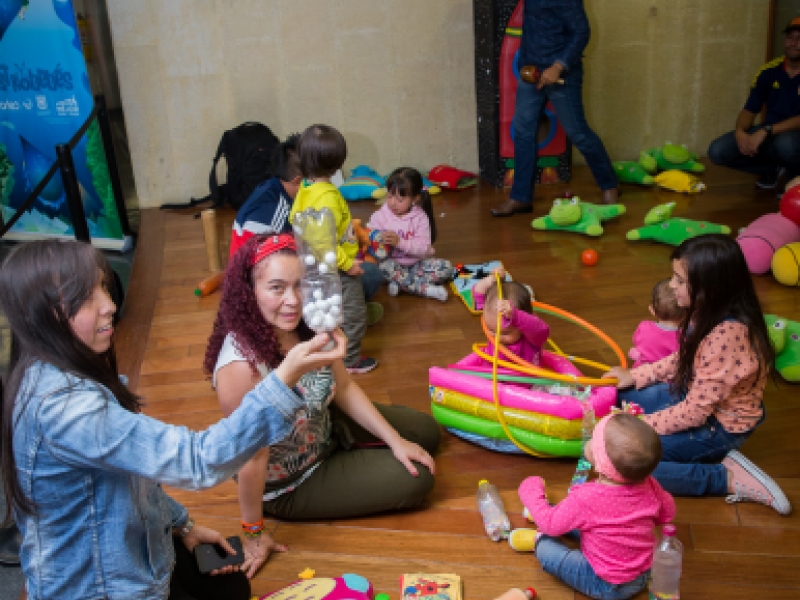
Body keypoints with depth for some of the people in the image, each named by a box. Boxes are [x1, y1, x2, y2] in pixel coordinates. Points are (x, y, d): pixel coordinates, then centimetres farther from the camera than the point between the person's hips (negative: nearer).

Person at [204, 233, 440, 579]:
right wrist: (255, 533, -16)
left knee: (425, 433, 17)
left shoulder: (308, 326, -18)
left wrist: (395, 440, -4)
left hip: (325, 429, 7)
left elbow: (345, 388, -3)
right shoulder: (242, 365, -40)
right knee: (416, 478, -5)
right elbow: (252, 460, -29)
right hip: (288, 483, -7)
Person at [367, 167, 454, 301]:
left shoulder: (420, 218, -5)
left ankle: (401, 283, -27)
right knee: (384, 266, -36)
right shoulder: (380, 216, -5)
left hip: (415, 264, 2)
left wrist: (400, 242, -28)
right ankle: (425, 289, -30)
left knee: (446, 267, -18)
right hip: (392, 263, -2)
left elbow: (423, 248, -14)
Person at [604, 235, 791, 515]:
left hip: (719, 426, -9)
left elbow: (695, 411, -28)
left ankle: (729, 478, -6)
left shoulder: (727, 334, -35)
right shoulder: (709, 312, -8)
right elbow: (682, 360, 11)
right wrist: (635, 375, 6)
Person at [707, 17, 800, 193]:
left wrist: (766, 131, -31)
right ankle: (773, 167, 8)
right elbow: (749, 110, 4)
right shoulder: (770, 71, 3)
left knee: (786, 143, -42)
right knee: (717, 151, -17)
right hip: (767, 134, 5)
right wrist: (740, 132, -17)